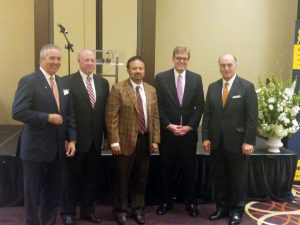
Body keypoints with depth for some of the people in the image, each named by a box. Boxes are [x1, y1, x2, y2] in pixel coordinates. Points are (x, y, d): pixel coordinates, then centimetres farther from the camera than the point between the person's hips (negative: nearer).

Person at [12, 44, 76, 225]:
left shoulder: (62, 83, 10)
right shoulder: (29, 81, -11)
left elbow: (69, 114, 12)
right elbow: (18, 112, -20)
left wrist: (71, 139, 3)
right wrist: (48, 117, -20)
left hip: (57, 148, 6)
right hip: (36, 149, -6)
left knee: (54, 194, 15)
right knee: (33, 194, 9)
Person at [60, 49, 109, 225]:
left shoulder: (103, 82, 8)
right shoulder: (68, 81, -7)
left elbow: (105, 110, 8)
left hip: (95, 139, 5)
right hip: (76, 138, -4)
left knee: (92, 177, 15)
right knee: (71, 177, 10)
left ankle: (88, 210, 30)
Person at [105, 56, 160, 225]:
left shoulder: (151, 90, 10)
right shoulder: (118, 89, -5)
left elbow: (155, 117, 10)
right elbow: (112, 117, -9)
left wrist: (155, 140, 4)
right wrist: (114, 141, -14)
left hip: (145, 140, 4)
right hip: (125, 140, -4)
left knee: (141, 178, 13)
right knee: (122, 178, 7)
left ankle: (138, 209, 29)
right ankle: (121, 210, 23)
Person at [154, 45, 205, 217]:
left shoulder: (196, 78, 4)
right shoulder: (161, 78, 0)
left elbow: (200, 106, 1)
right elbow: (158, 106, -3)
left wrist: (189, 126, -9)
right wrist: (168, 125, -12)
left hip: (189, 132, 1)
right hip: (168, 132, -1)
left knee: (190, 169, 10)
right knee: (167, 169, 10)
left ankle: (191, 202, 25)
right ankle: (166, 202, 26)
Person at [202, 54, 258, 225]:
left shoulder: (247, 87, -5)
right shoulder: (213, 87, 8)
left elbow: (252, 117, -9)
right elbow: (207, 114, 7)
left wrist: (248, 141, -14)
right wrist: (206, 137, 1)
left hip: (237, 142, -3)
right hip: (216, 142, 4)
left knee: (238, 179, 10)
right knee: (219, 177, 12)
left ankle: (237, 210, 25)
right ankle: (221, 207, 28)